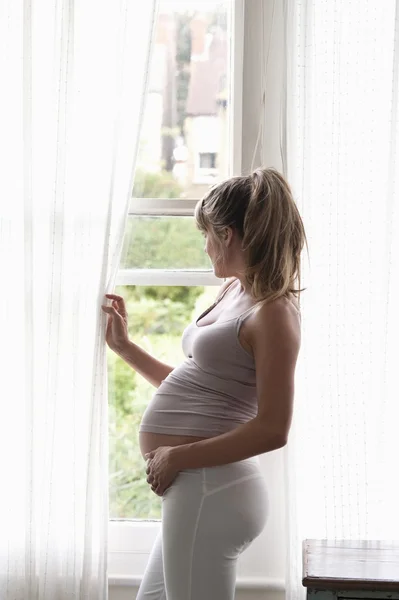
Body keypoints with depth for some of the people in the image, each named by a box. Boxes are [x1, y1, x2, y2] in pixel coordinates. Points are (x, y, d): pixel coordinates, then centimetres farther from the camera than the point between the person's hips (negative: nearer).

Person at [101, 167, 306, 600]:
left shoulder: (272, 314, -13)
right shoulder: (232, 294, 15)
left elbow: (272, 430, -19)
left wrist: (178, 456, -17)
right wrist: (123, 345, 26)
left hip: (210, 490, -10)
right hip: (196, 492, 10)